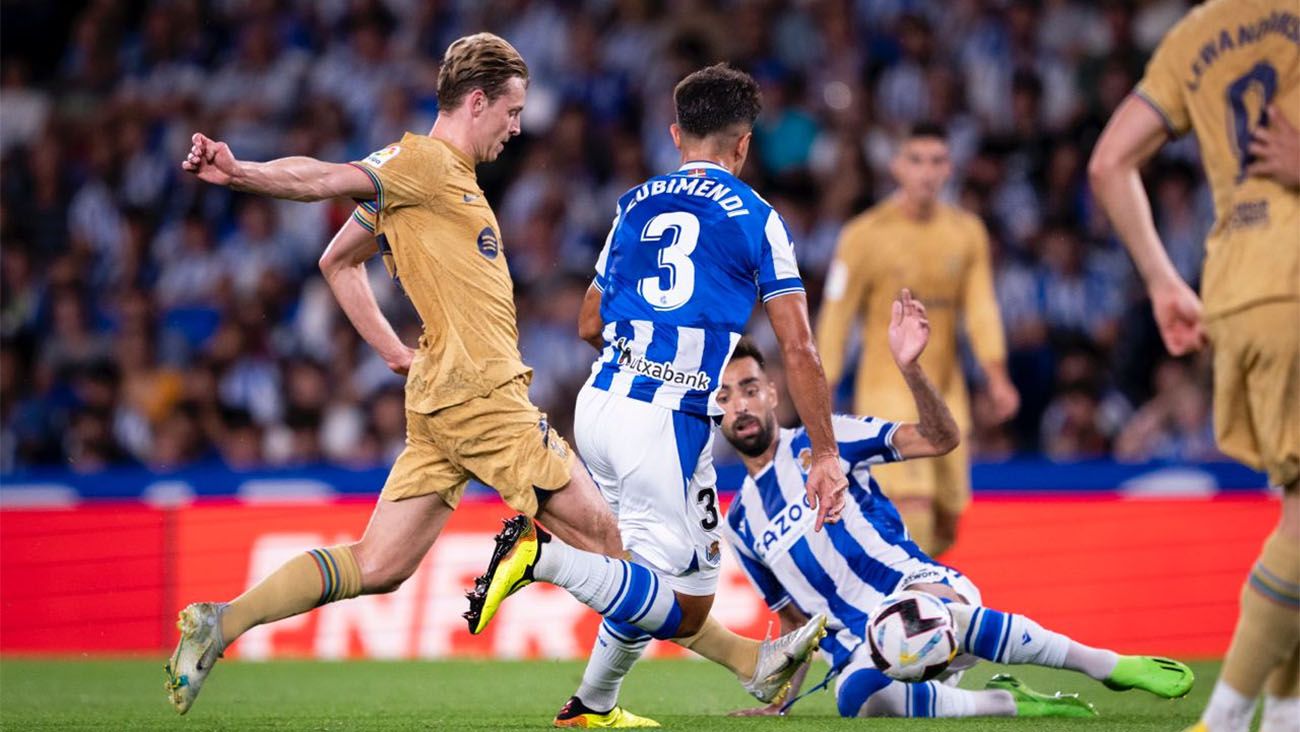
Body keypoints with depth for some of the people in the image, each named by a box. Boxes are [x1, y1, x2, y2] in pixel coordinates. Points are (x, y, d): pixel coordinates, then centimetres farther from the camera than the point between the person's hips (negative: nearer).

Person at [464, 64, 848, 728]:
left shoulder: (636, 205, 16)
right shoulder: (754, 218, 1)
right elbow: (797, 350, -4)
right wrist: (824, 457, 1)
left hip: (598, 401, 7)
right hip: (665, 420, -7)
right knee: (678, 604, -4)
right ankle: (545, 557, -21)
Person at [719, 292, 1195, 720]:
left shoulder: (822, 441, 7)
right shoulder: (740, 522, 19)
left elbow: (941, 438, -5)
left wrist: (908, 367, -21)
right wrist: (778, 702, 15)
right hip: (858, 651, 2)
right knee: (861, 698, -38)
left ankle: (1114, 666, -32)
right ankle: (1010, 702, -22)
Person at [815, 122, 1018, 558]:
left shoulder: (967, 232, 6)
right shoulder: (865, 235, -7)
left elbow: (980, 308, 3)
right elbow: (835, 316, -5)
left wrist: (996, 375, -12)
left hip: (946, 392, 5)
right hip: (888, 388, -5)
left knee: (945, 524, 7)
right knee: (914, 508, -21)